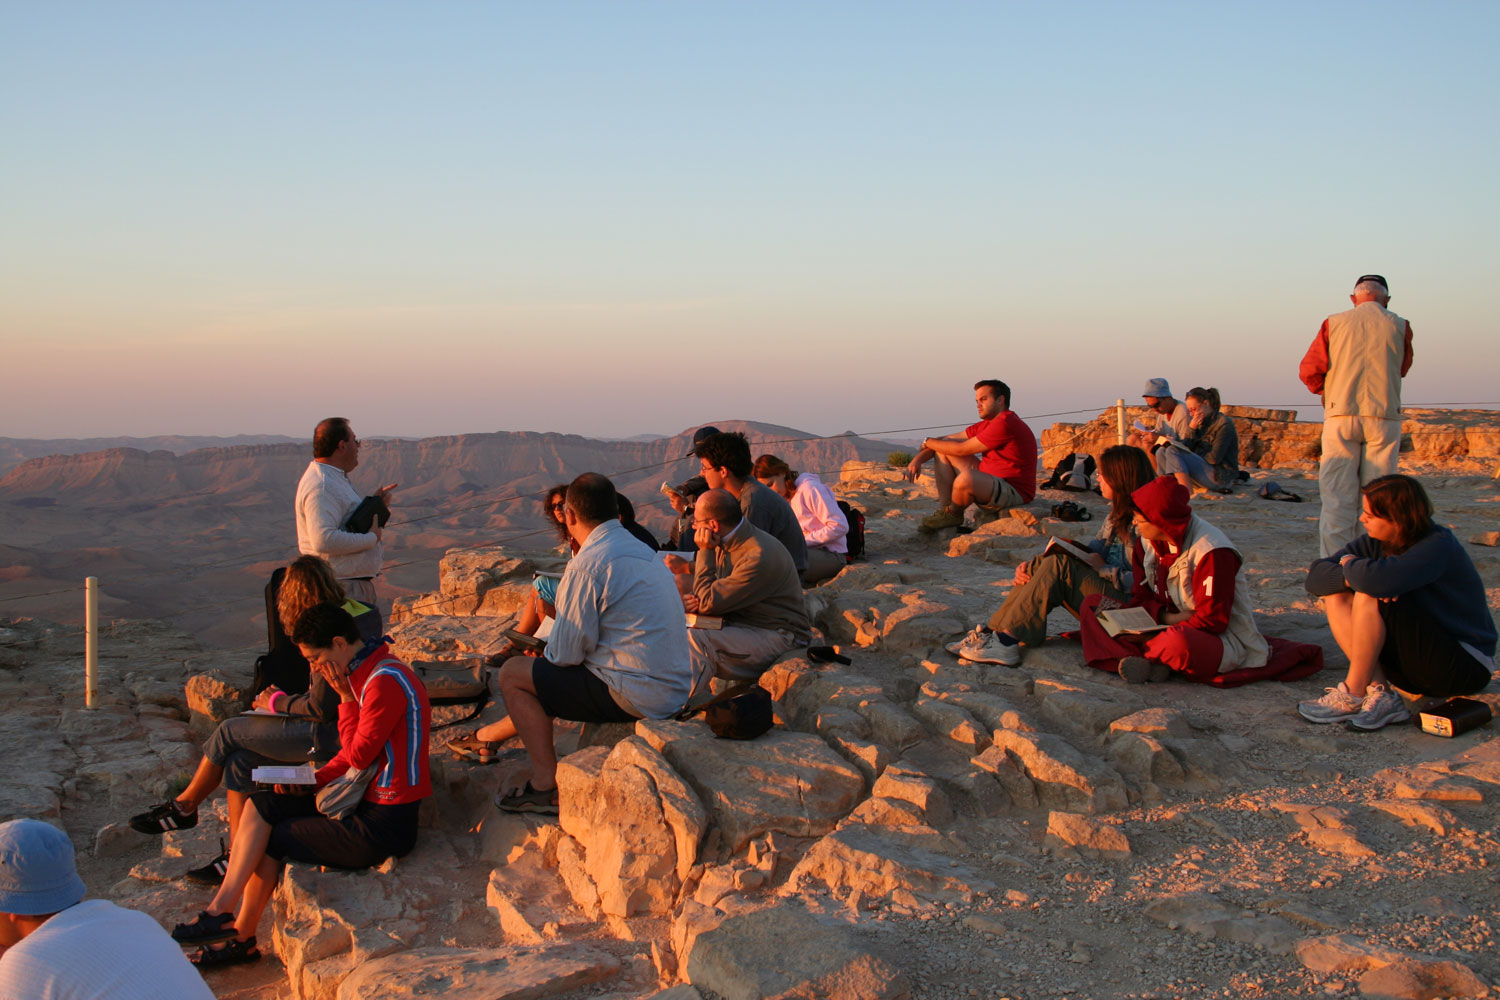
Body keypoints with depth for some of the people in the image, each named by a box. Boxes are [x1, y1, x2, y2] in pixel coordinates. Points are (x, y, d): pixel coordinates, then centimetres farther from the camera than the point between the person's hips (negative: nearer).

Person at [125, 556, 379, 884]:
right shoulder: (354, 612, 7)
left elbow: (322, 706, -19)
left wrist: (278, 703, -3)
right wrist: (285, 699, 10)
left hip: (331, 734, -9)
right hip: (338, 724, 9)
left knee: (229, 732, 4)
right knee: (239, 759, 9)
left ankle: (183, 808, 26)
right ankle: (238, 856, 13)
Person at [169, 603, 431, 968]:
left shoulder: (385, 682, -20)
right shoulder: (364, 673, 12)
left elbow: (358, 755, -17)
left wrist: (346, 697, -11)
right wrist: (313, 779, 5)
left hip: (383, 826, -9)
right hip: (369, 804, 9)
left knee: (272, 839, 2)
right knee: (261, 805, 6)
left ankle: (240, 934, 18)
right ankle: (224, 909, 6)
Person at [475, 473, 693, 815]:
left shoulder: (588, 564, -17)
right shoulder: (643, 551, 11)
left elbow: (565, 654, -12)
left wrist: (545, 651, 8)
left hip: (636, 698, -9)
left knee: (513, 674, 3)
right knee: (549, 675, 27)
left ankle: (547, 785, 4)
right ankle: (490, 735, 45)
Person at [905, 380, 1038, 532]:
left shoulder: (1006, 424, -20)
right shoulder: (986, 425, 12)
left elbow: (962, 450, -17)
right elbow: (947, 440, 13)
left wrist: (928, 442, -2)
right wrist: (918, 459, -2)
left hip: (1014, 493, -10)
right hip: (989, 482, 10)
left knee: (965, 478, -39)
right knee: (943, 449, 10)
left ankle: (953, 515, -5)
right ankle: (944, 511, 0)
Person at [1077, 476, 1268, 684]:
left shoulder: (1212, 552, -22)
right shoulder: (1149, 541, 2)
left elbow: (1212, 621, -22)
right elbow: (1141, 597, 6)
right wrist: (1166, 617, -16)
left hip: (1223, 639, -8)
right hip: (1171, 625, 8)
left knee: (1178, 642, -45)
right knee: (1092, 604, -6)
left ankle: (1144, 654, -10)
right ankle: (1140, 664, -30)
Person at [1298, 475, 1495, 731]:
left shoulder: (1439, 547, -22)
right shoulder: (1376, 542, -1)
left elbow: (1377, 580, -40)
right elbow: (1317, 577, -6)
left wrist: (1350, 564, -17)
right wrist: (1353, 577, -26)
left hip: (1465, 667, -8)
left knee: (1371, 598, -25)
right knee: (1336, 596, -7)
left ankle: (1352, 697, -15)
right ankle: (1380, 694, -16)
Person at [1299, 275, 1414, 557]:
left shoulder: (1334, 323, 4)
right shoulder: (1399, 326, 4)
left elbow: (1308, 371, 0)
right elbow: (1402, 369, 18)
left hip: (1340, 417, 0)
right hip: (1384, 417, 0)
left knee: (1337, 498, 1)